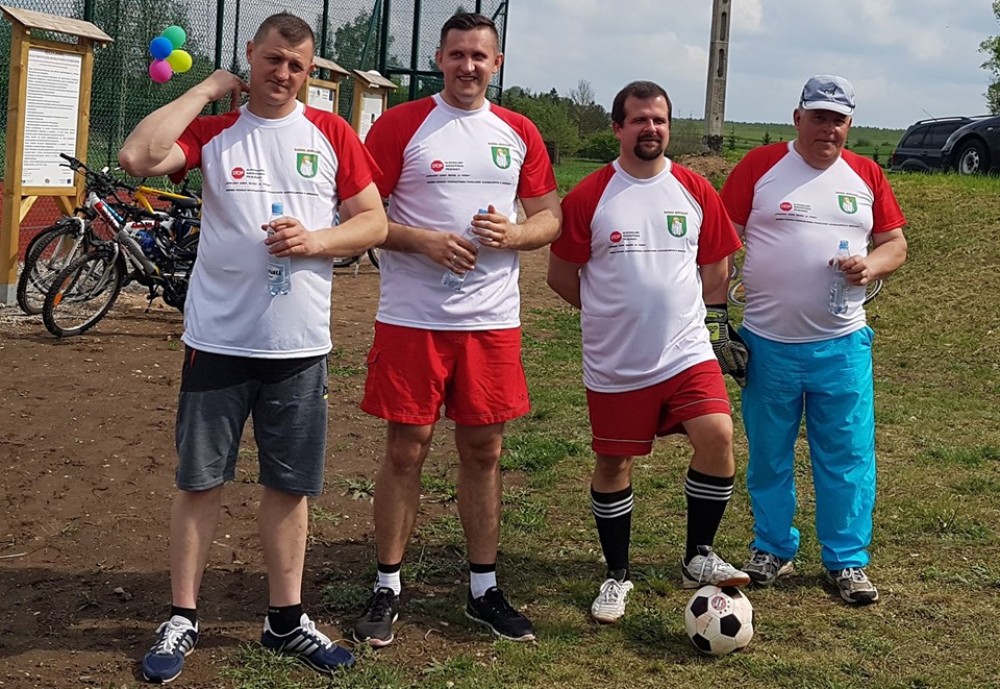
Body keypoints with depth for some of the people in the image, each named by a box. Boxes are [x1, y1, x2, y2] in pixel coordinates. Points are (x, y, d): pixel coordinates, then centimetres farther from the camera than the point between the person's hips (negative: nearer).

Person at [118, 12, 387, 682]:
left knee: (290, 485, 10)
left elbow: (375, 222, 5)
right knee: (200, 481, 6)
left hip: (300, 346, 1)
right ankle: (182, 619, 20)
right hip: (218, 341, -1)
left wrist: (316, 240, -13)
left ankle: (286, 619, 24)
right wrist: (208, 89, -8)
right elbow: (138, 156, -16)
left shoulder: (332, 134, 5)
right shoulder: (212, 131, 2)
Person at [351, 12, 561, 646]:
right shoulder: (400, 125, -1)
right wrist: (425, 241, -18)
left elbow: (550, 217, 12)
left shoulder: (519, 133, 10)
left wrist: (512, 234, -9)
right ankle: (387, 589, 15)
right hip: (412, 318, -3)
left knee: (484, 451, 9)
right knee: (406, 449, 2)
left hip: (493, 320, 3)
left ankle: (484, 589, 22)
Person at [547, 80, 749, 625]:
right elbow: (561, 275, 3)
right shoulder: (588, 197, -4)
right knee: (614, 464, 7)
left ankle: (698, 558, 2)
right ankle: (616, 575, 26)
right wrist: (613, 314, 7)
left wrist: (674, 311, 8)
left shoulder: (696, 192, 4)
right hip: (614, 363, -1)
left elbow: (716, 269, 13)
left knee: (717, 436, -17)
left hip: (687, 352, 1)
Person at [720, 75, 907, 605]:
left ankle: (847, 561, 15)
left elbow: (895, 243, 12)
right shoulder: (760, 165, -1)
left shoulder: (866, 174, 7)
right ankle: (773, 549, 26)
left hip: (842, 343, 2)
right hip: (768, 342, -1)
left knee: (847, 455, 3)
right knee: (768, 454, 10)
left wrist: (871, 266, -11)